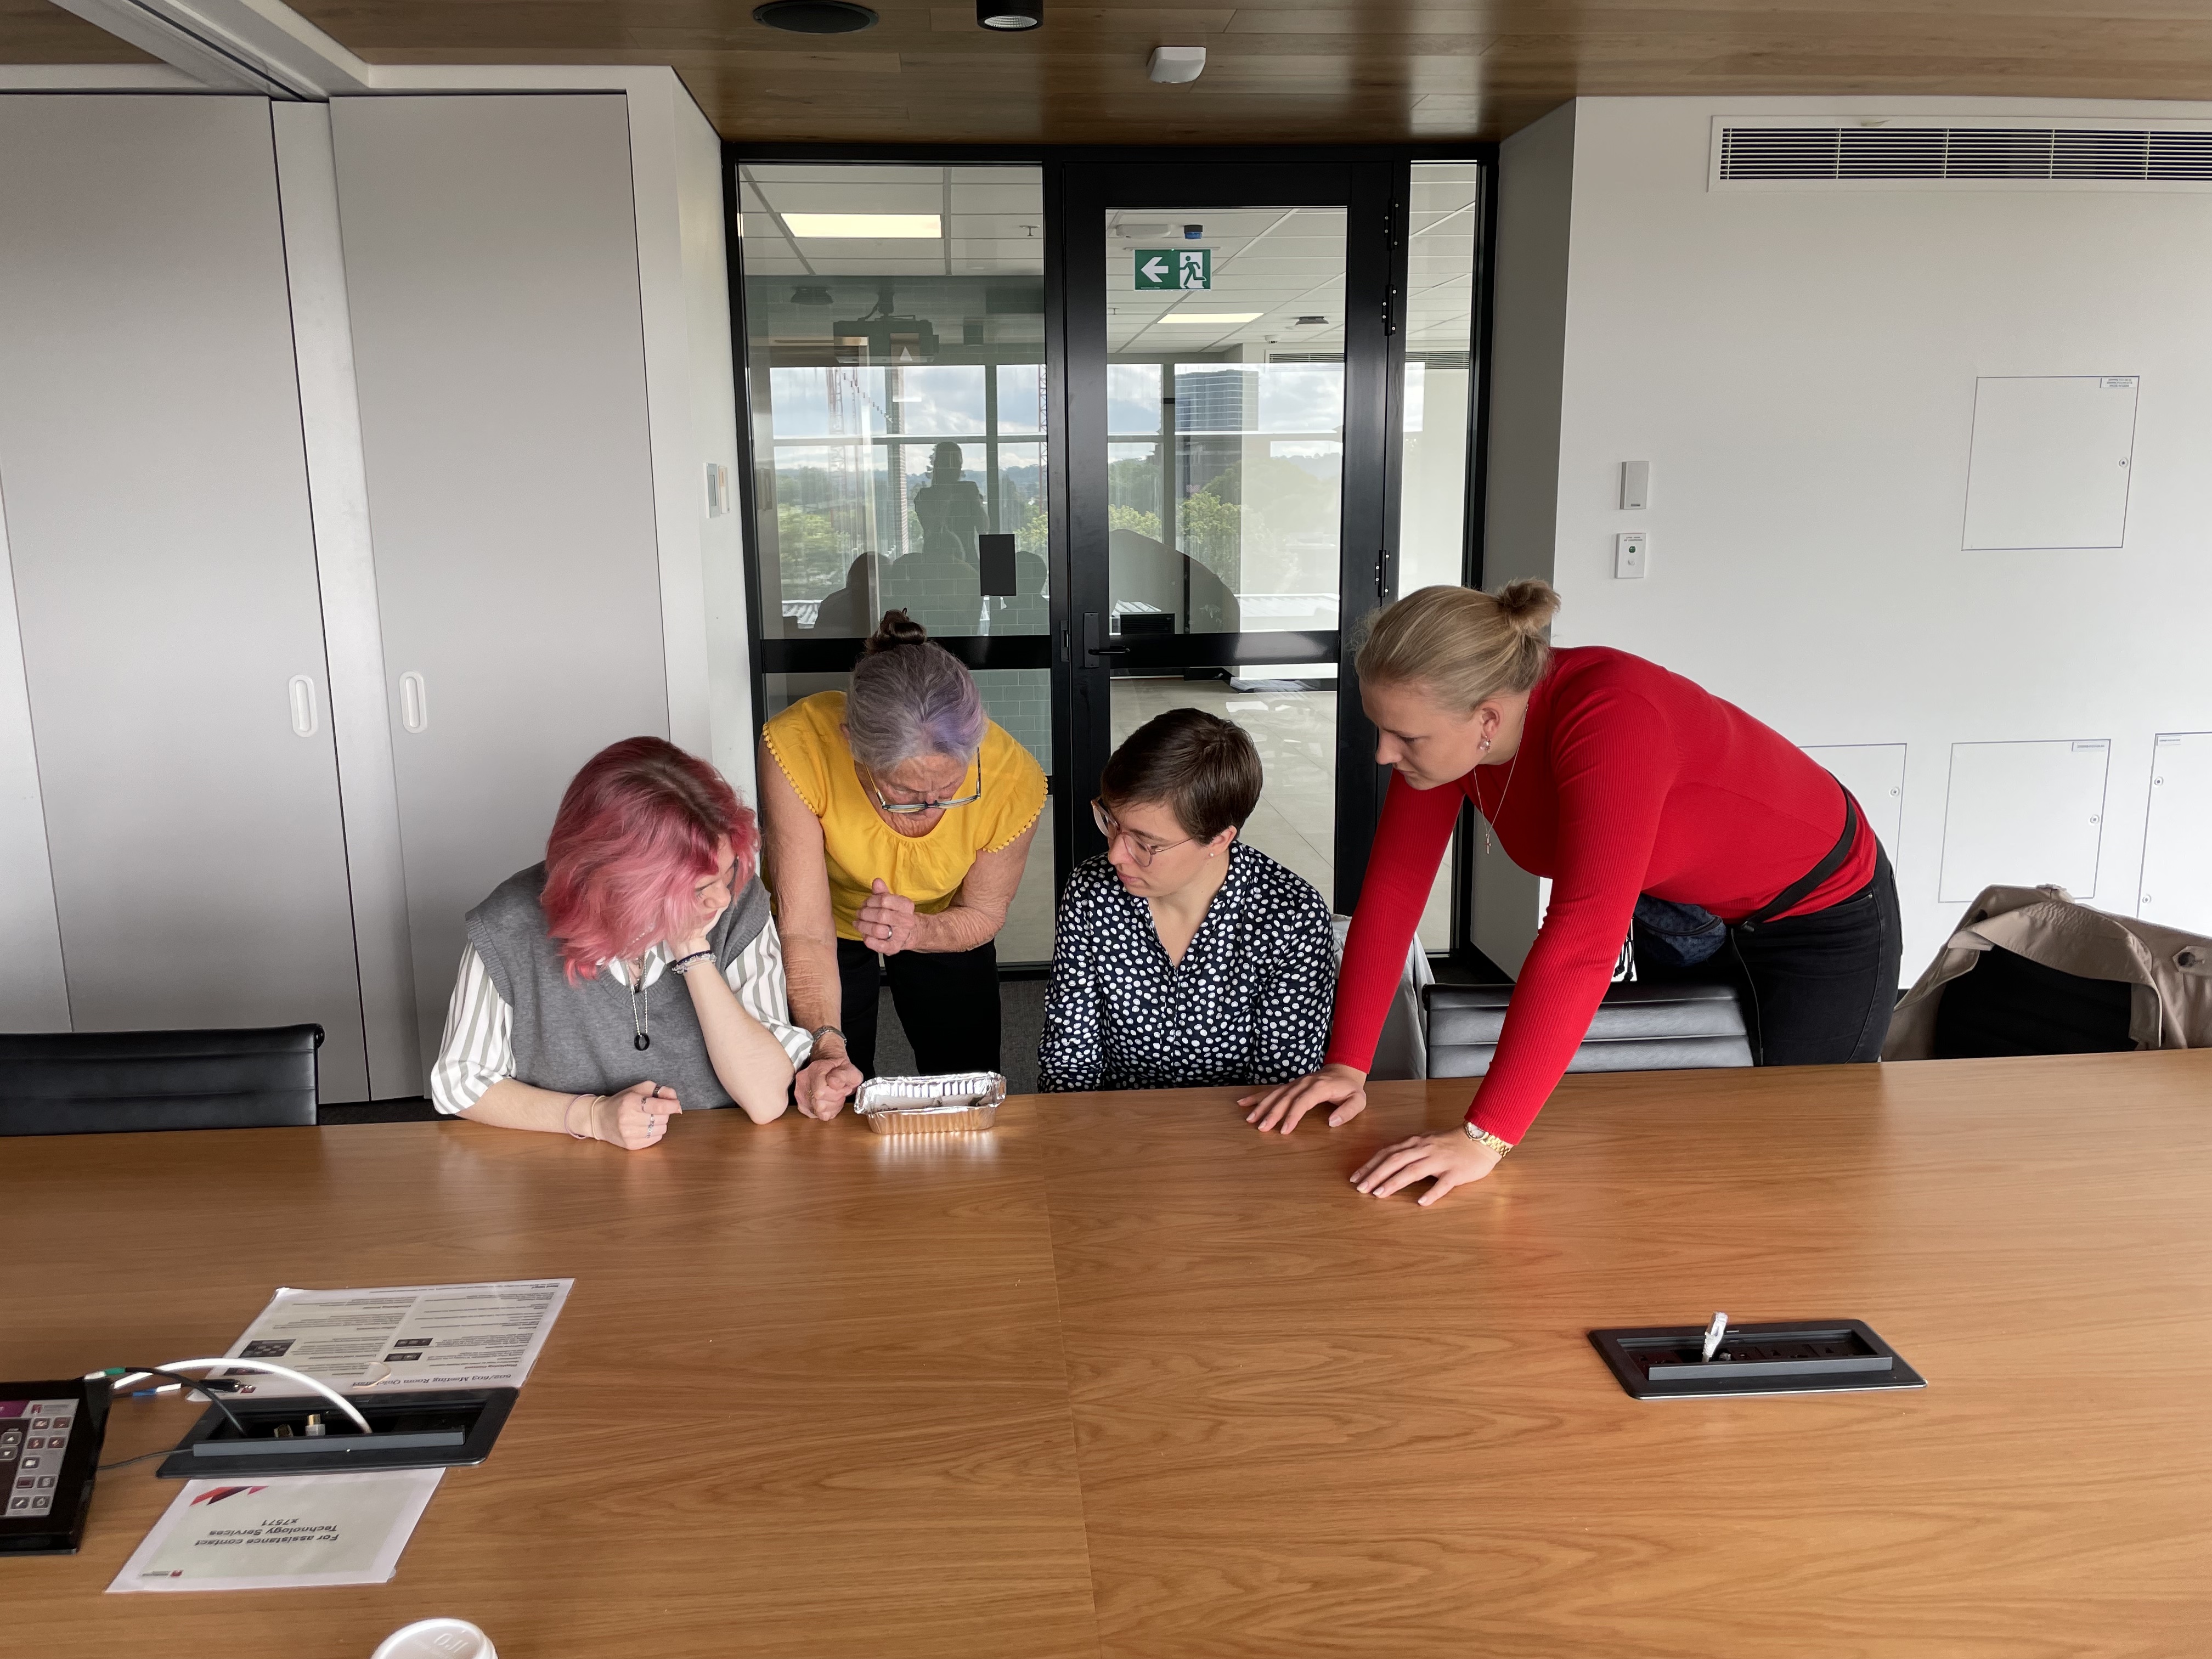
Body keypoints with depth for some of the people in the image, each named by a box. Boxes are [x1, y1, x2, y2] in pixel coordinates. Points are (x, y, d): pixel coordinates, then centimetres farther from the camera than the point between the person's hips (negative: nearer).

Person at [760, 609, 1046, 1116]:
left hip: (941, 925, 1)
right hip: (833, 917, -1)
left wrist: (915, 932, -36)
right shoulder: (797, 746, -39)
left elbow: (984, 913, -16)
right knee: (831, 1103, 2)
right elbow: (806, 930, -35)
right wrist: (826, 1045, -48)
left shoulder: (1012, 776, -34)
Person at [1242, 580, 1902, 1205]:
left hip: (1821, 914, -6)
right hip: (1681, 907, 6)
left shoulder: (1610, 719, -42)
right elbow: (1394, 884, -17)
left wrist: (1485, 1138, -47)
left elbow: (1580, 943, -47)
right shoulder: (1445, 722, -21)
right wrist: (1346, 1064, -21)